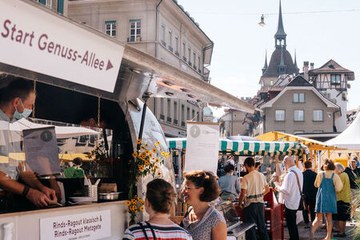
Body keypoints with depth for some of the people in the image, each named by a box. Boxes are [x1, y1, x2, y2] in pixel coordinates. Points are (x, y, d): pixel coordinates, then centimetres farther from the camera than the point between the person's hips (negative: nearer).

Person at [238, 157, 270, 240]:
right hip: (260, 202, 6)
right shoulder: (261, 175, 2)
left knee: (250, 227, 4)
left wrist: (240, 203, -3)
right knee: (262, 224, 17)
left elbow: (243, 193, -17)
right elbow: (267, 189, 10)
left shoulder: (246, 178, -16)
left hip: (250, 204, -6)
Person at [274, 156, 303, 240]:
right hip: (296, 201, 9)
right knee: (293, 224, 20)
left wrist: (278, 187, -7)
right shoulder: (299, 171, 7)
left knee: (291, 225, 2)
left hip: (290, 203, -9)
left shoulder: (290, 174, -23)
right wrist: (282, 185, 11)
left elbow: (286, 190, -25)